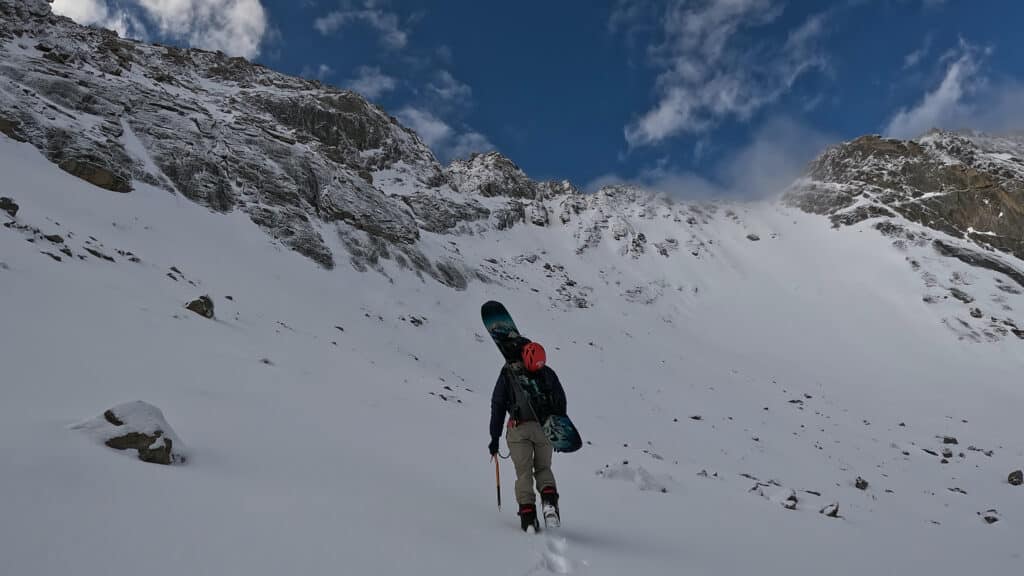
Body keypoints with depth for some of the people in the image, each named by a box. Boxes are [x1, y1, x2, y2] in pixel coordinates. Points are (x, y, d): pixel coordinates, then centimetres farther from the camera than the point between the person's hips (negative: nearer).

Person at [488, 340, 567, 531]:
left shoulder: (507, 373, 10)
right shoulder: (547, 372, 13)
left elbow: (497, 406, 8)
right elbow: (560, 402, 11)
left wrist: (495, 438, 12)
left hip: (519, 428, -1)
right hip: (545, 428, 1)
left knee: (524, 473, 7)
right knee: (543, 468, 17)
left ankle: (527, 514, -5)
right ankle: (549, 500, -8)